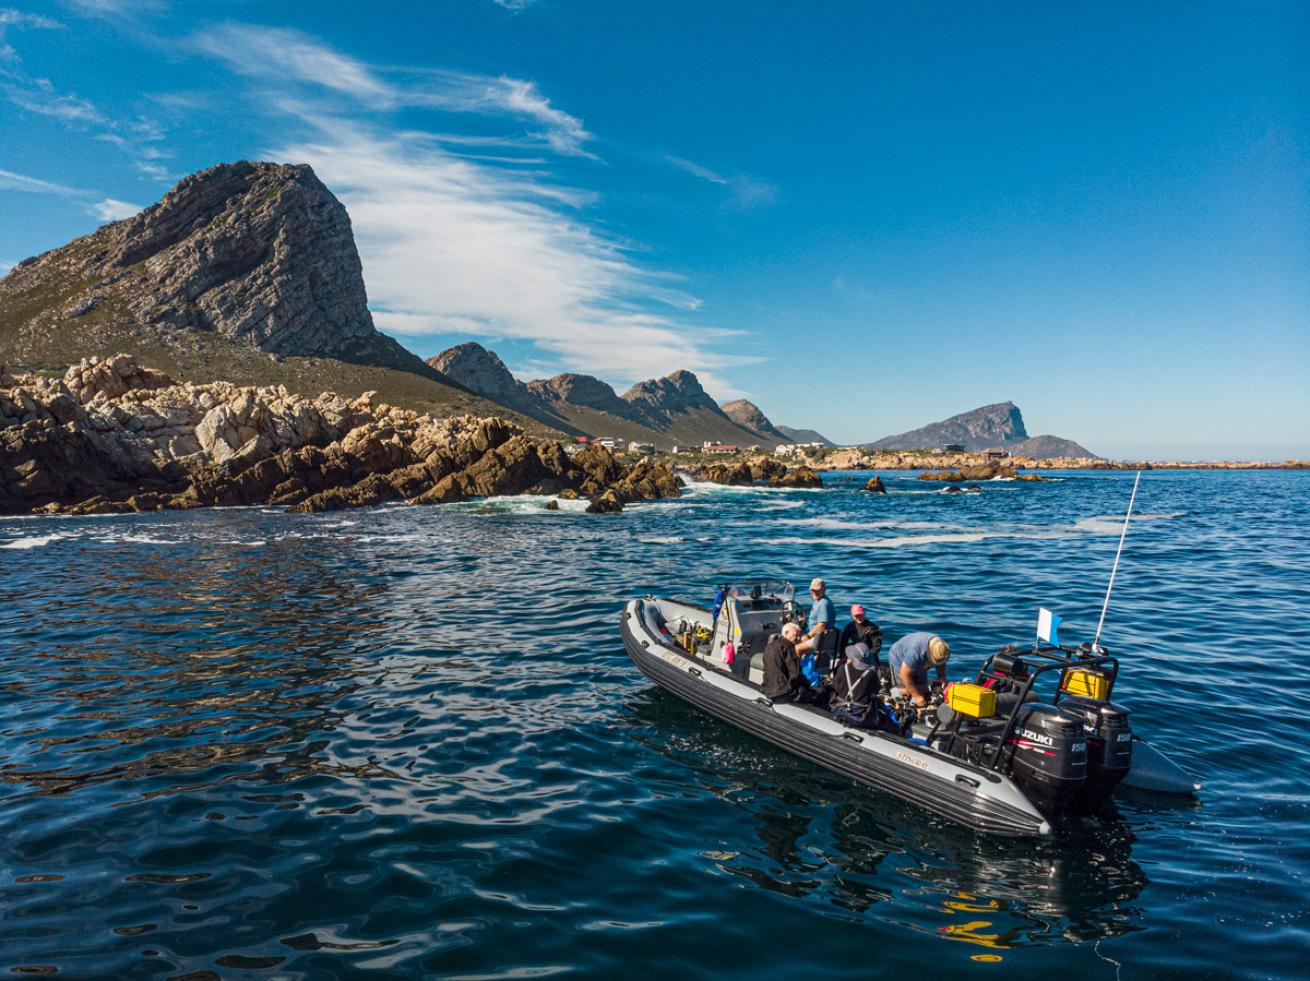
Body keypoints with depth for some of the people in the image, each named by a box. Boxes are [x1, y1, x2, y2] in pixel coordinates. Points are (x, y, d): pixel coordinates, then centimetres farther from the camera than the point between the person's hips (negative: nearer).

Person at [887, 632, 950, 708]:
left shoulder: (942, 650, -27)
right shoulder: (915, 651, -47)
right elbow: (904, 675, -35)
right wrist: (916, 696, -28)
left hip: (919, 666, 6)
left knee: (924, 692, 0)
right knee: (905, 692, -13)